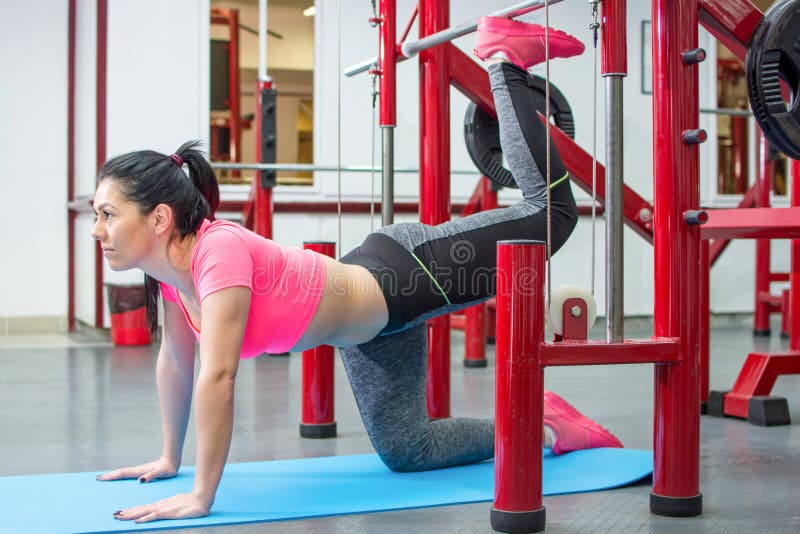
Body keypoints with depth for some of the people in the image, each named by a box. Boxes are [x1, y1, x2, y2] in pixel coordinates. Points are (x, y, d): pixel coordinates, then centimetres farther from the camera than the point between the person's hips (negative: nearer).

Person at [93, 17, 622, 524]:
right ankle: (542, 426, 31)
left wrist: (201, 498, -36)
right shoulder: (166, 264, -7)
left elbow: (218, 377, -40)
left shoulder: (218, 252, -34)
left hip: (407, 274, -8)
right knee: (405, 450, 14)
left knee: (552, 211, 5)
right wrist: (169, 459, 12)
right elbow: (175, 360, 6)